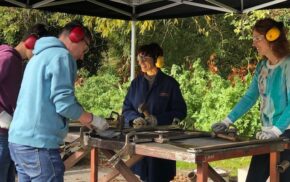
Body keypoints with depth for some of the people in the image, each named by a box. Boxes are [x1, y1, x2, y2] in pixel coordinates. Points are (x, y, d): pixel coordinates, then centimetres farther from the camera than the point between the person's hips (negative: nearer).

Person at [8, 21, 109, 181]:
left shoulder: (38, 56, 21)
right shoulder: (61, 55, -7)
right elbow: (64, 104, -15)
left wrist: (84, 119, 25)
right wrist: (92, 119, 1)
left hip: (19, 140, 9)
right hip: (38, 143, -9)